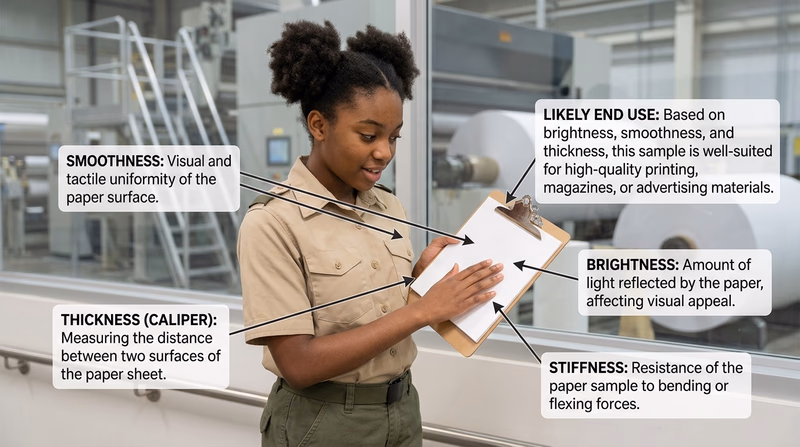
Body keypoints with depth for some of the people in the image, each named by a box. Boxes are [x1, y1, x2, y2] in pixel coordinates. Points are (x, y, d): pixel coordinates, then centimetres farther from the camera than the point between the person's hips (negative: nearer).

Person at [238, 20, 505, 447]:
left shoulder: (389, 207, 2)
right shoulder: (272, 222, -17)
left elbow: (385, 315, 10)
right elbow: (299, 365, -22)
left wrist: (422, 272, -8)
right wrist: (423, 309, -24)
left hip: (403, 412, 6)